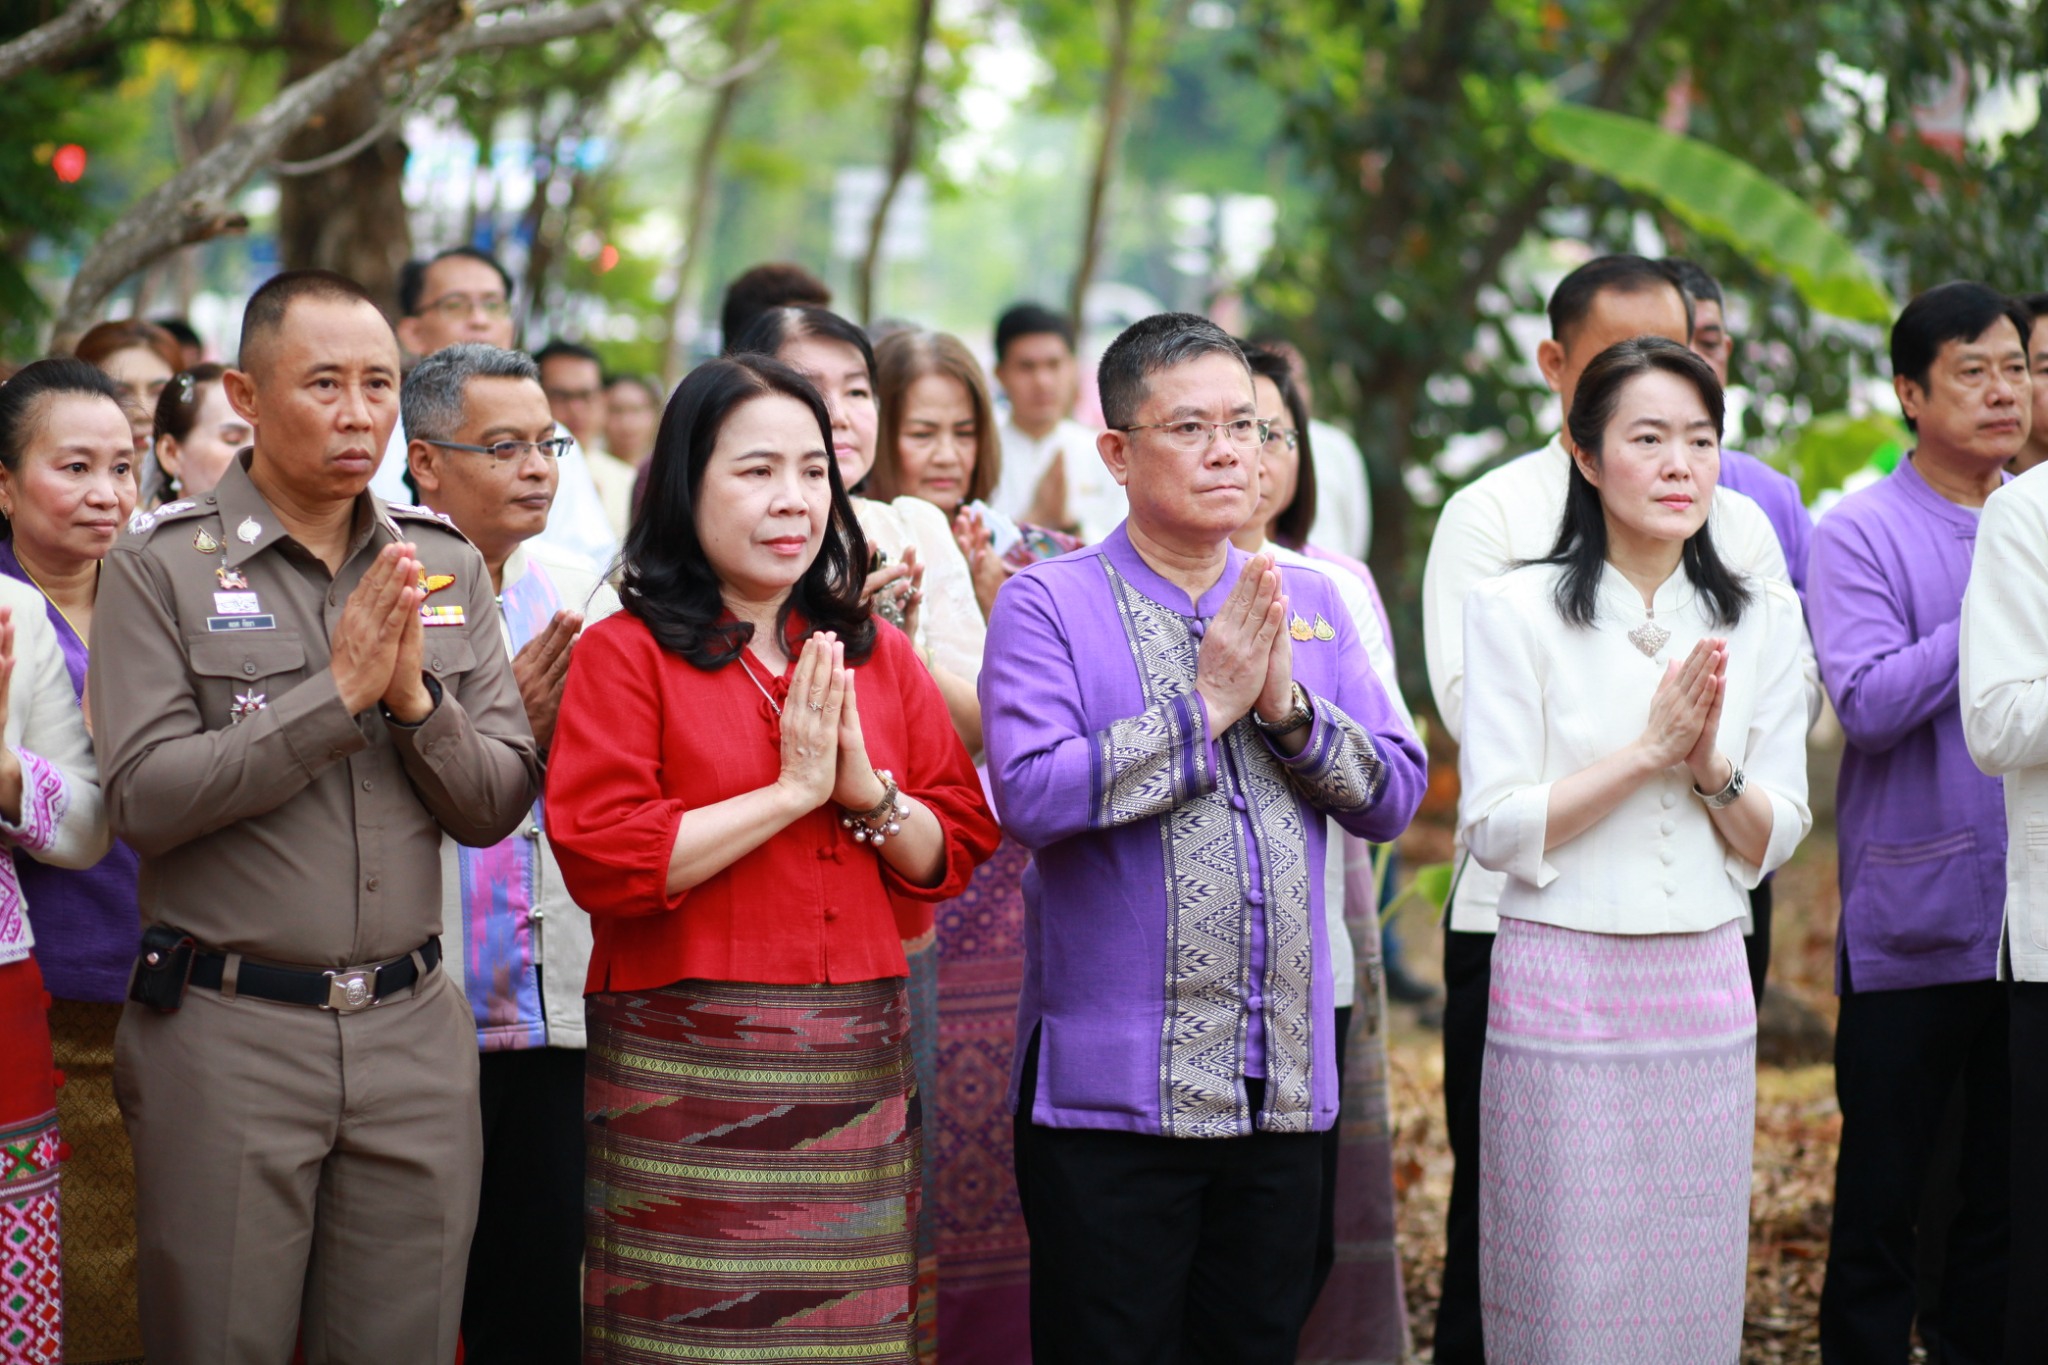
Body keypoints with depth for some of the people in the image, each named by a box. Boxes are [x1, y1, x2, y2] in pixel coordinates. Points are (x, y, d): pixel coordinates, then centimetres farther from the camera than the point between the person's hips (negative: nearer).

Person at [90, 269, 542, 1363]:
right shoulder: (161, 566, -4)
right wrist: (338, 692, -17)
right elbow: (145, 799, -14)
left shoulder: (447, 568, 8)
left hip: (412, 1029, 4)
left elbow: (497, 805, 6)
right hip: (225, 1036, -3)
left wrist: (417, 697, -12)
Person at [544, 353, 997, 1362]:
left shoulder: (877, 655, 14)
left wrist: (868, 791, -7)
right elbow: (603, 857, -13)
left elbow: (955, 852, 12)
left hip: (855, 1068, 4)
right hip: (688, 1072, -4)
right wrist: (793, 789, -10)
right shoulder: (625, 654, -1)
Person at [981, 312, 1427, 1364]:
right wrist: (1206, 705, -16)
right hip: (1112, 1085, -5)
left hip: (1283, 1087, 5)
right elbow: (1029, 793, -18)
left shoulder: (1308, 605, 12)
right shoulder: (1050, 604, -3)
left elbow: (1395, 795, 7)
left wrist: (1288, 706, -10)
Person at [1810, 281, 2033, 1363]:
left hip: (2028, 915, 5)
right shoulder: (1859, 534, -4)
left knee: (2011, 1193, 10)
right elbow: (1867, 703, -16)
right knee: (1884, 1192, 2)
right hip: (1913, 916, -5)